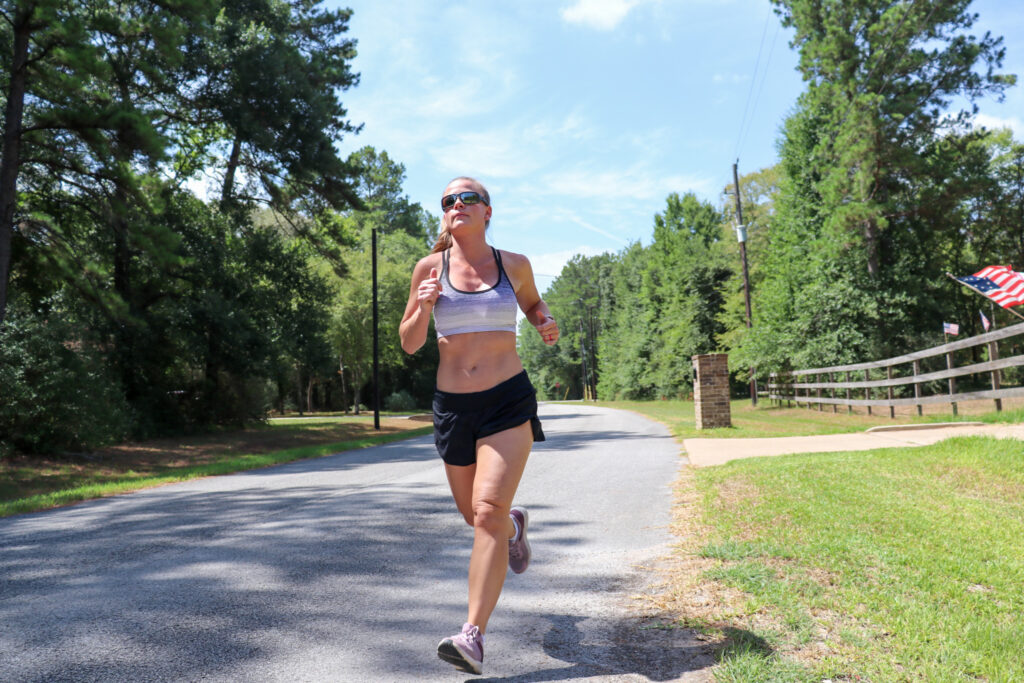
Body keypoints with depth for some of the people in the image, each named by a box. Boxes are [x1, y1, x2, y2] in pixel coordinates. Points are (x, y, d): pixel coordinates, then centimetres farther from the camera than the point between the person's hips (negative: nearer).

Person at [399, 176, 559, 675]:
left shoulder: (514, 265, 2)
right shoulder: (430, 267, 1)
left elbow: (532, 302, 24)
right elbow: (409, 344, 3)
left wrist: (545, 323, 2)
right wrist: (424, 305, -16)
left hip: (509, 401, -2)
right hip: (453, 405, 2)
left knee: (488, 511, -16)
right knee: (473, 515, 16)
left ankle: (472, 636, -8)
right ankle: (514, 525, 52)